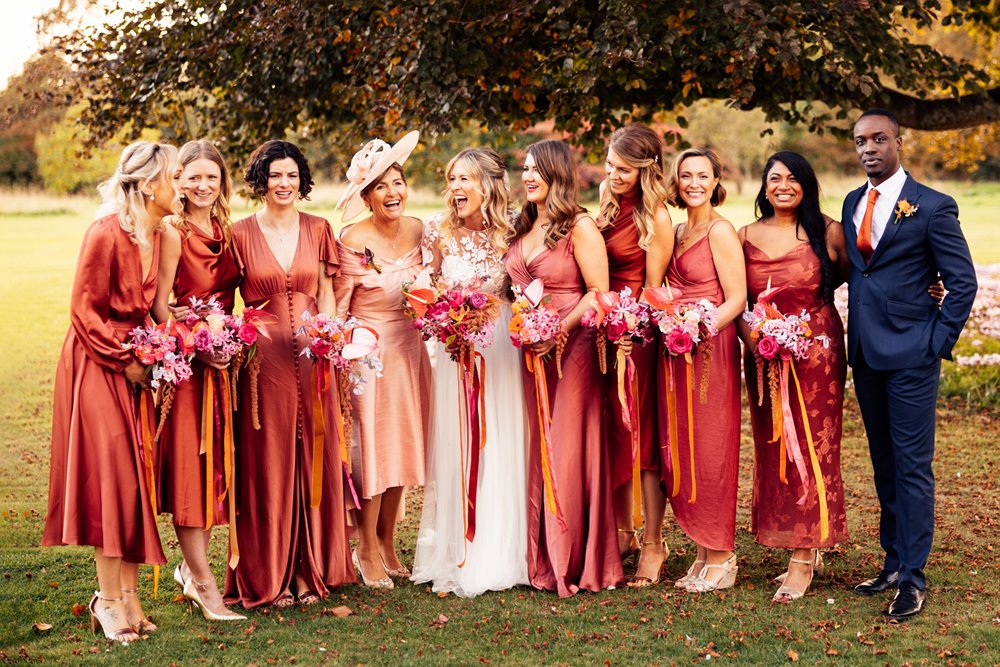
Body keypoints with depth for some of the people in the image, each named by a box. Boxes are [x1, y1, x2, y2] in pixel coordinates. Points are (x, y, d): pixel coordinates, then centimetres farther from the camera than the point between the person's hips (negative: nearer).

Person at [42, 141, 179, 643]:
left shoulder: (157, 234, 5)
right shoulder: (105, 234, -18)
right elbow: (84, 309, -15)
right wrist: (124, 360, -14)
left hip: (134, 367, 7)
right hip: (97, 368, -7)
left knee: (137, 478, 7)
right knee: (110, 477, -4)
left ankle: (129, 592, 15)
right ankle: (109, 599, 6)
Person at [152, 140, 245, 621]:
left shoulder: (227, 232, 9)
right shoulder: (173, 233, -10)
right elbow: (159, 306, -12)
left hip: (222, 358, 7)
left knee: (215, 462, 11)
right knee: (187, 463, -4)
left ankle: (191, 567, 25)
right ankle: (205, 584, -1)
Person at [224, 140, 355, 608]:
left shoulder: (317, 229, 8)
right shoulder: (241, 233, 0)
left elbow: (325, 293, 11)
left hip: (311, 355, 3)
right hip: (263, 358, -2)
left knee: (314, 457, 6)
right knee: (267, 461, 1)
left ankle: (310, 569, 18)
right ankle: (269, 576, 11)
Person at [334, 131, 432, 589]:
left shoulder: (418, 230, 1)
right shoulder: (352, 240, -15)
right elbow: (336, 307, -11)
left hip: (410, 350, 6)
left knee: (402, 446, 11)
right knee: (371, 448, 0)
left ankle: (388, 545, 25)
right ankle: (367, 552, 15)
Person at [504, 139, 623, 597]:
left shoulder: (580, 228, -7)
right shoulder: (523, 228, 15)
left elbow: (598, 293, -11)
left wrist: (559, 330, -20)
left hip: (570, 349, -7)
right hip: (529, 349, 7)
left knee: (568, 451, -3)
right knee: (536, 451, 9)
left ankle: (575, 562, 6)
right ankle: (542, 559, 17)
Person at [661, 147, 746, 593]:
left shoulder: (720, 230, -9)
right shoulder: (677, 231, 14)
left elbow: (736, 299, -13)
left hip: (711, 350, -8)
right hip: (676, 351, 8)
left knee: (709, 452, -1)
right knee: (679, 453, 9)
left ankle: (721, 559, 10)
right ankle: (702, 554, 18)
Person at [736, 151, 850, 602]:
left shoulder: (828, 233, -1)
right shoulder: (746, 237, 6)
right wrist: (751, 336, -8)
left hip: (817, 353, -3)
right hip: (764, 358, 3)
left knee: (812, 448, -3)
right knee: (772, 452, 5)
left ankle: (804, 560, 2)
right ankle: (807, 549, 18)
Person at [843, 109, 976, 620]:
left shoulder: (932, 207, -8)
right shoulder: (853, 203, 12)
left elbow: (963, 281, -6)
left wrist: (938, 343, -9)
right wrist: (856, 333, 6)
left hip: (910, 354, -6)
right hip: (866, 353, 7)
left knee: (912, 465, -3)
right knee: (884, 463, 13)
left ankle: (913, 577, 3)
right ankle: (893, 562, 23)